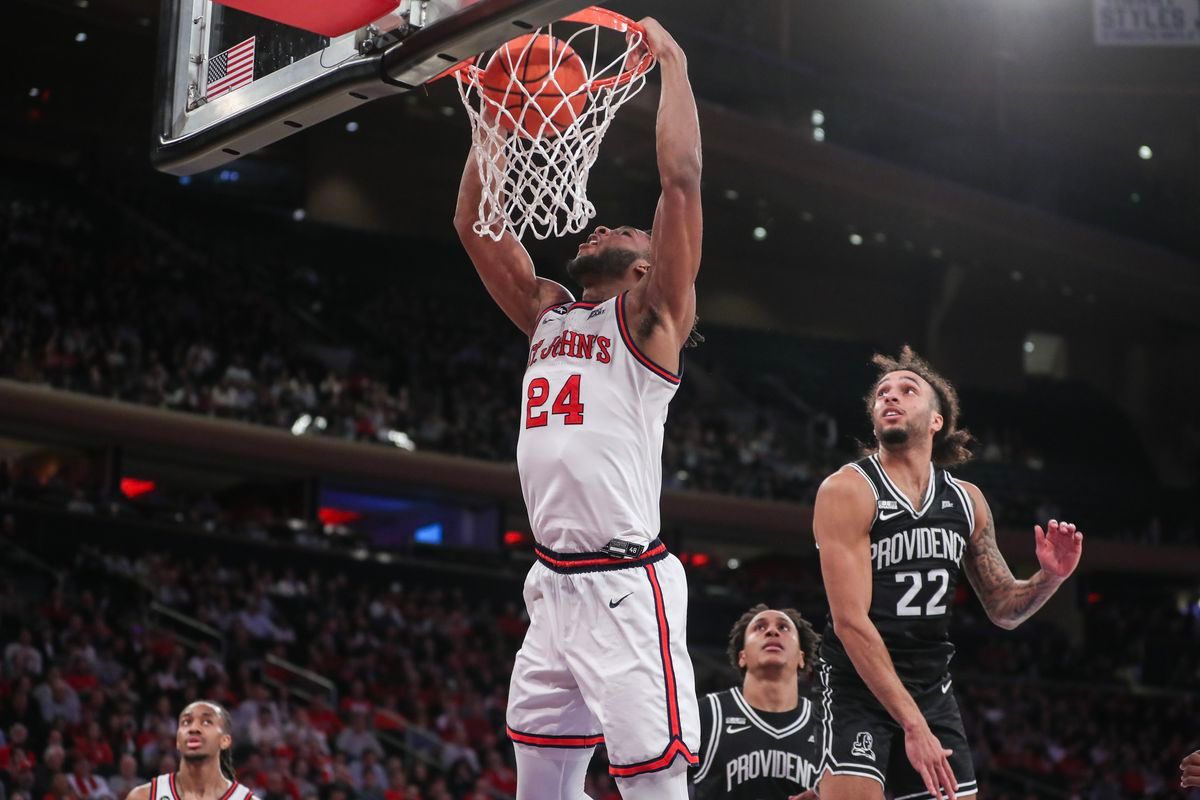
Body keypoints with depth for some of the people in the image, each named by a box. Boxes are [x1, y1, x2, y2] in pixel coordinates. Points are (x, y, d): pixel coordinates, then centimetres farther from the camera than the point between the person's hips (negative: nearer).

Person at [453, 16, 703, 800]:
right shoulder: (548, 313, 19)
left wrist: (672, 61, -3)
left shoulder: (649, 317, 1)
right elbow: (477, 223, 19)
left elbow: (682, 179, -10)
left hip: (625, 588, -7)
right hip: (553, 583, 7)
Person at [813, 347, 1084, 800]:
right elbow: (851, 622, -18)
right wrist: (912, 724, -23)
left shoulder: (967, 501, 7)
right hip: (858, 689, -6)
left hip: (932, 693, 6)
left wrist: (1049, 578, -6)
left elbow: (1002, 608, 17)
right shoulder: (847, 491, -11)